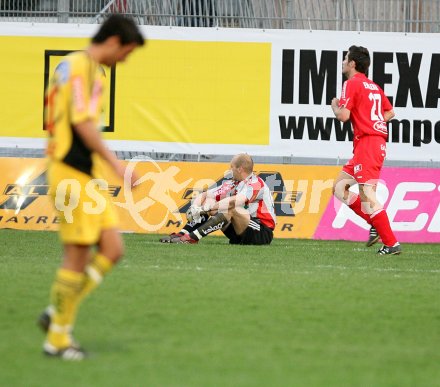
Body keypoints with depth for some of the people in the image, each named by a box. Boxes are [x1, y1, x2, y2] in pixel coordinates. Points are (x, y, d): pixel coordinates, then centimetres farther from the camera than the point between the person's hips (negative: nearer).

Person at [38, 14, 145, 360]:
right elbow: (82, 122, -22)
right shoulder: (81, 66, -13)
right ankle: (57, 338, 4)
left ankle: (57, 314, 11)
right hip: (73, 175, -10)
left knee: (112, 249, 4)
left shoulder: (89, 68, 18)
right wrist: (115, 162, -23)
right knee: (78, 255, -5)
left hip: (88, 175, 10)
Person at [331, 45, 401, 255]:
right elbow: (389, 112, 24)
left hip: (367, 143, -9)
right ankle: (376, 225, 7)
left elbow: (343, 115, -15)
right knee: (339, 187, 14)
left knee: (367, 196, -12)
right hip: (378, 141, 9)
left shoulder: (352, 84, -8)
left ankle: (391, 244, -17)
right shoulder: (374, 86, 18)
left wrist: (335, 106, 5)